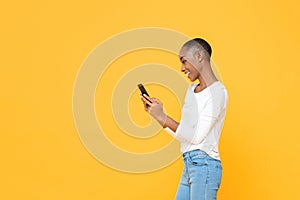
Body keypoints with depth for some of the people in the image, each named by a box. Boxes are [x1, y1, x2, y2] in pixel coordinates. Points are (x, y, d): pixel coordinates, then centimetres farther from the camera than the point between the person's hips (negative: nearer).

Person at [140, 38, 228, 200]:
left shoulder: (217, 91, -9)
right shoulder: (192, 89, 17)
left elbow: (196, 136, -13)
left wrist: (163, 117, -10)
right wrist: (155, 114, 9)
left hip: (204, 164, -8)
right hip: (188, 165, 8)